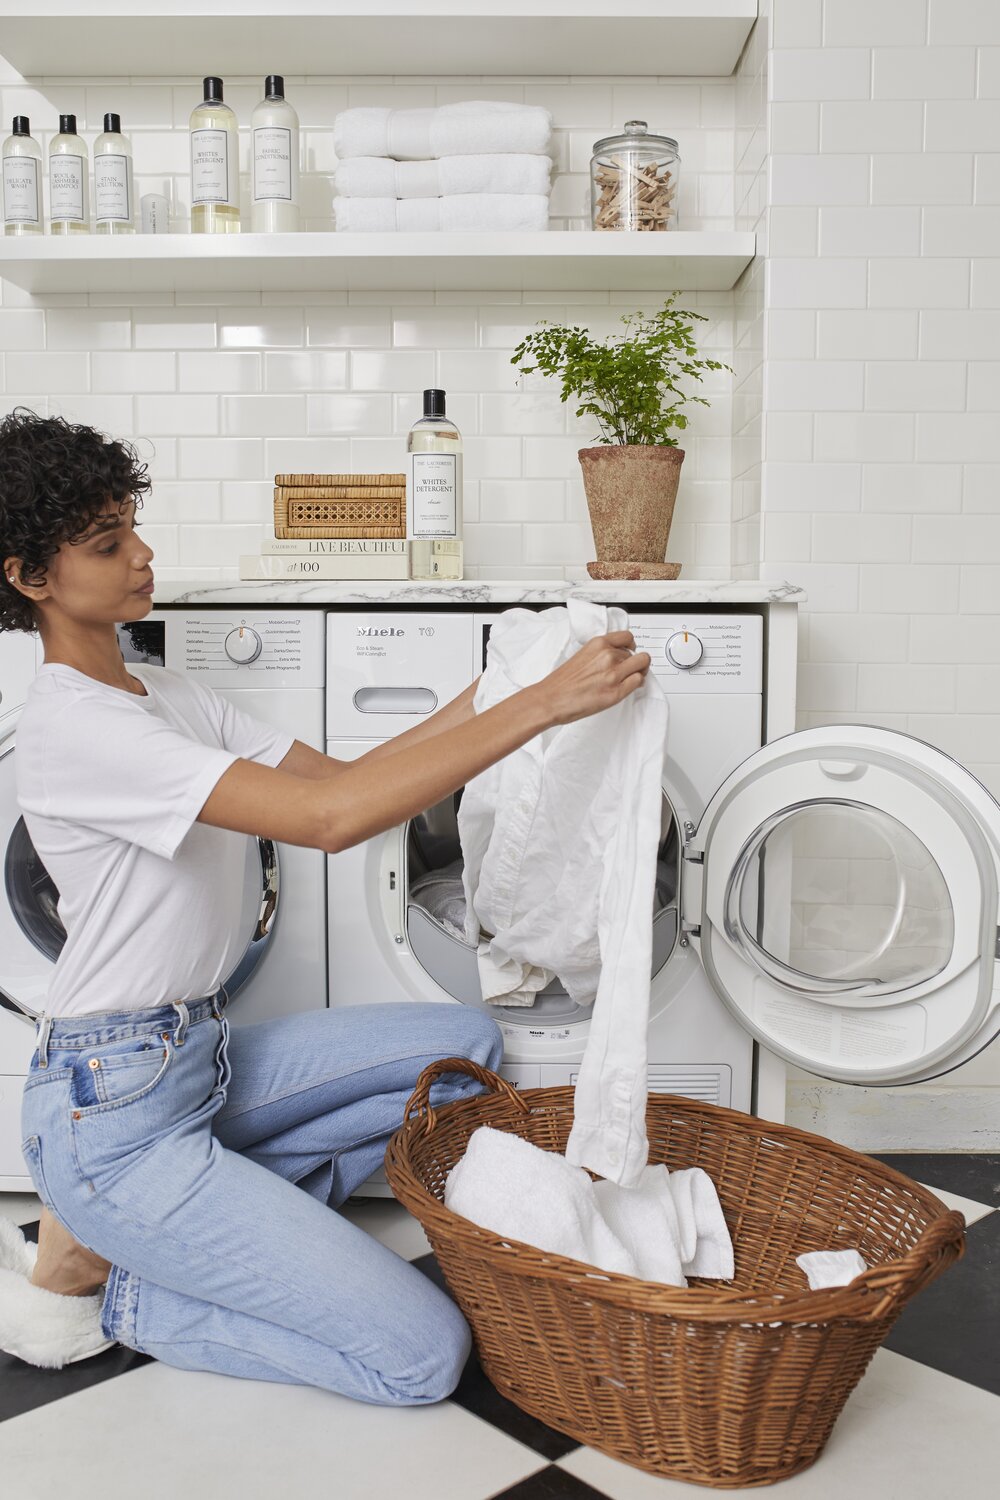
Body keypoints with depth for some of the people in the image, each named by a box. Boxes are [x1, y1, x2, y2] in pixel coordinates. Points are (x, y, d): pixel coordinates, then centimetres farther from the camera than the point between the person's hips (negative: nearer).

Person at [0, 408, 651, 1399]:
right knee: (423, 1354, -11)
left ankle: (200, 1214, 8)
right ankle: (122, 1286, 5)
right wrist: (542, 705, -30)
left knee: (465, 1046, 10)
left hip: (201, 1052, 9)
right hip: (112, 1109, -9)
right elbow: (330, 816, -31)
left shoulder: (165, 695, 10)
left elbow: (342, 774, 8)